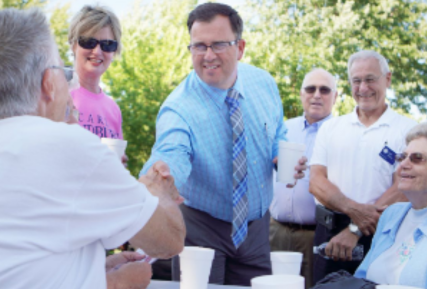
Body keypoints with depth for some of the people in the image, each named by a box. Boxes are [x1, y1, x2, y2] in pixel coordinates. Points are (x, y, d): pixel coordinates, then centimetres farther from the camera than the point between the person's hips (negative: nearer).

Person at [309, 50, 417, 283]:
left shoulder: (407, 130, 2)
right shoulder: (331, 128, 11)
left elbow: (403, 189, -8)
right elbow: (316, 182, 2)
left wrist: (355, 230, -15)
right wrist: (353, 209, -16)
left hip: (380, 238, -2)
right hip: (329, 234, 3)